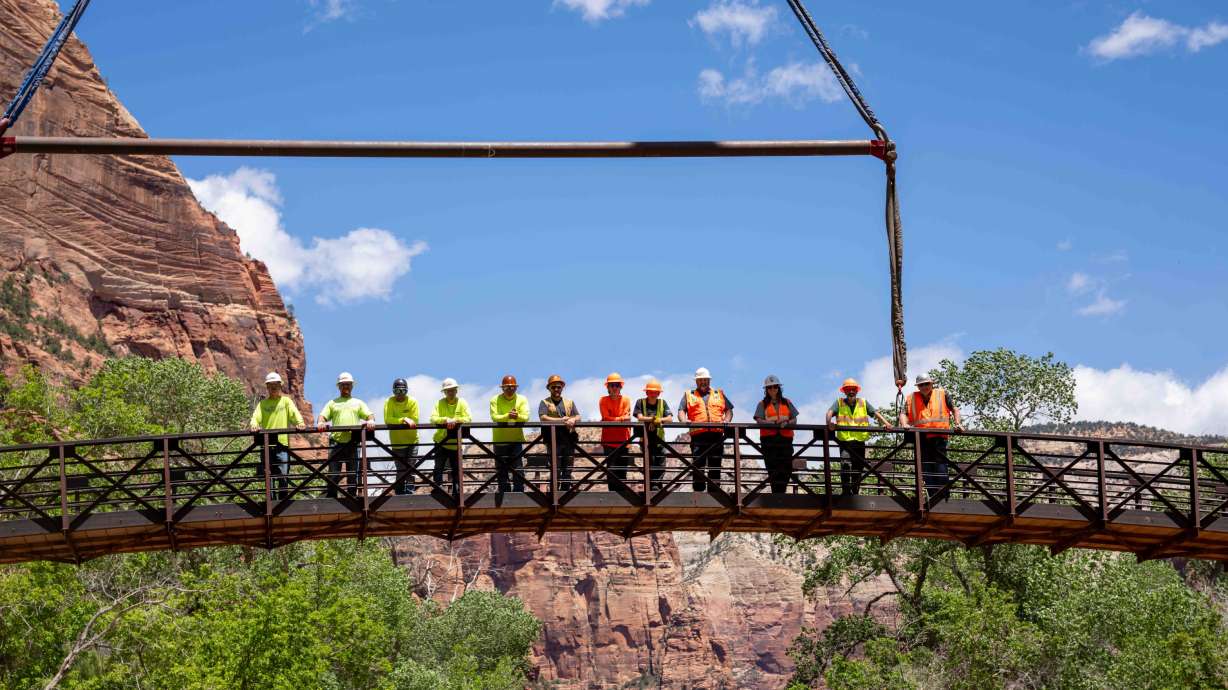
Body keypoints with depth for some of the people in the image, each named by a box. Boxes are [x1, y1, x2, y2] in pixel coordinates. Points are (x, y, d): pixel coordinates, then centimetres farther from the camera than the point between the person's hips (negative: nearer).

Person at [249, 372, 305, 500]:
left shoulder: (286, 401, 12)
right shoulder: (262, 404, 15)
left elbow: (294, 413, -3)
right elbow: (256, 416, 0)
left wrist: (300, 423, -25)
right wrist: (254, 425, -23)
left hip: (282, 443, -1)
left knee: (283, 476, -5)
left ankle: (283, 502, 1)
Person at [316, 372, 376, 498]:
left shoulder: (358, 403, 20)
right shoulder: (332, 403, 19)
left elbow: (369, 415, 8)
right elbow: (323, 415, 7)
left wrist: (371, 421, -16)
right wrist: (320, 423, -17)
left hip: (352, 442, 1)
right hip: (336, 442, -1)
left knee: (353, 474, 1)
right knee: (333, 474, -5)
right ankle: (331, 499, -1)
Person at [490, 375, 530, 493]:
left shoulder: (522, 399, 6)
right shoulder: (495, 400, 2)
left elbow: (526, 417, -7)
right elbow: (494, 417, -12)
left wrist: (517, 416, -29)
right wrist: (508, 416, -29)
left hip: (516, 440, 0)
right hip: (500, 440, 0)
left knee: (518, 470, -6)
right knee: (501, 471, 6)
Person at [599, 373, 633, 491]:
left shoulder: (626, 400, 8)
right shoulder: (604, 400, 4)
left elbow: (627, 417, -3)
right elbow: (606, 418, -7)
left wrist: (613, 419, -15)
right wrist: (620, 418, -9)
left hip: (623, 441, 2)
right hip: (609, 440, -2)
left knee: (622, 470, 3)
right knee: (611, 469, -8)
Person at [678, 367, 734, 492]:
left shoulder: (719, 394, 22)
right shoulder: (689, 395, 18)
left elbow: (729, 410, 19)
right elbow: (681, 411, 8)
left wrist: (726, 420, -2)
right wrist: (684, 421, -13)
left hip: (717, 434, 1)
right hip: (698, 435, -1)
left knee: (715, 466, 0)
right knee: (698, 465, -7)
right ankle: (698, 491, -5)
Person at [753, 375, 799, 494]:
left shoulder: (787, 402, 19)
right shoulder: (763, 404, 12)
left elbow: (794, 419, 12)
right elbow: (759, 420, -2)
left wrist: (787, 423, -12)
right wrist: (774, 423, -18)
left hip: (785, 438, 2)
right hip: (769, 438, -2)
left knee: (787, 468, -6)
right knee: (773, 468, -7)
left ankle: (781, 492, 2)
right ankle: (776, 492, -5)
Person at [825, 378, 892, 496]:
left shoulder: (863, 403, 13)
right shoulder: (839, 403, 6)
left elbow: (875, 413, 5)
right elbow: (830, 412, -10)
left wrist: (886, 423, -12)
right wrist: (829, 422, -32)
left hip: (860, 441, 3)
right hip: (845, 441, -3)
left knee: (858, 469, 8)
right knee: (845, 464, -24)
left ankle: (855, 492, 21)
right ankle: (845, 491, -19)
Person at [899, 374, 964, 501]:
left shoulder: (942, 394, 10)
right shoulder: (911, 399, 13)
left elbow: (954, 409, 14)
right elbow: (904, 414, 3)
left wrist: (957, 424, 0)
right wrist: (904, 424, -18)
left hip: (939, 437, -3)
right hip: (921, 437, 3)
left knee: (940, 466, -9)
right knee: (926, 467, 5)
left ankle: (943, 497, -8)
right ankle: (933, 497, 10)